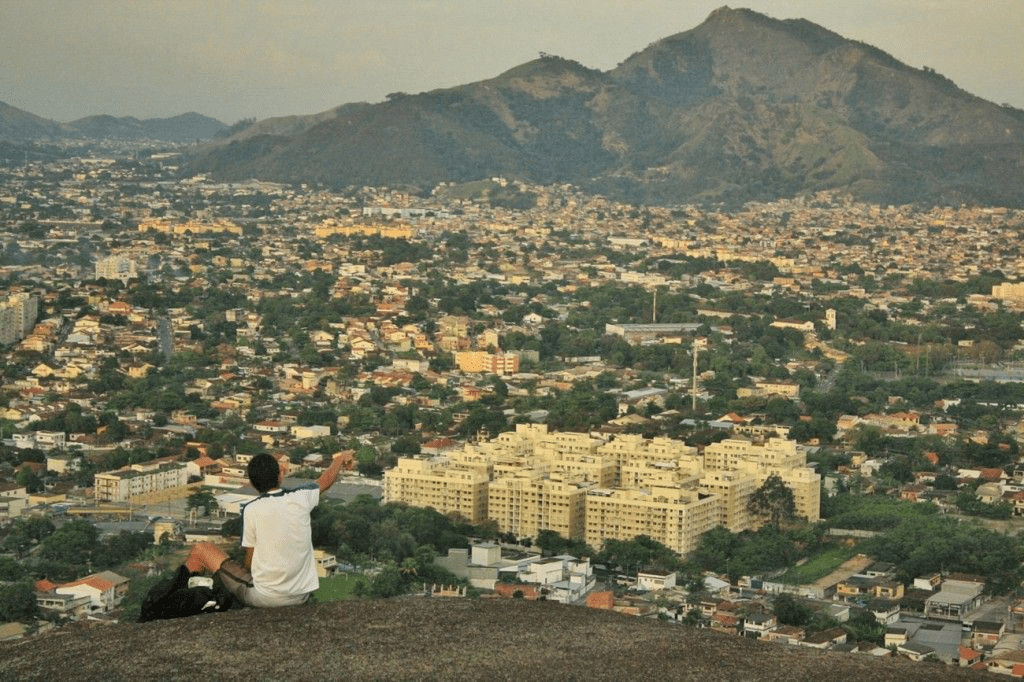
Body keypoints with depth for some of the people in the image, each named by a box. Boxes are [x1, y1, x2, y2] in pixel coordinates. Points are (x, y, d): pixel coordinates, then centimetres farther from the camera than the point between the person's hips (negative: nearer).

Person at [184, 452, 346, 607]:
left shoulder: (251, 510, -13)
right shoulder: (301, 497, -3)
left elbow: (249, 562, -5)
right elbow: (326, 480, 21)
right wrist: (338, 462, 41)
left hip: (263, 597, -5)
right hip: (301, 596, 5)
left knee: (200, 550, 10)